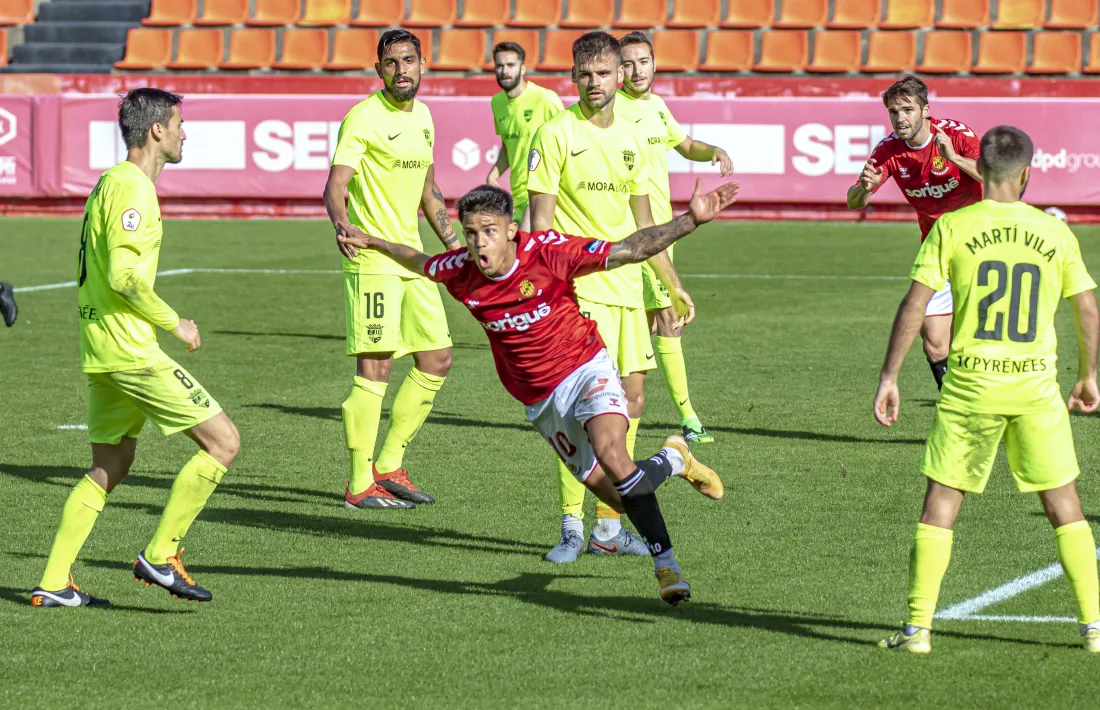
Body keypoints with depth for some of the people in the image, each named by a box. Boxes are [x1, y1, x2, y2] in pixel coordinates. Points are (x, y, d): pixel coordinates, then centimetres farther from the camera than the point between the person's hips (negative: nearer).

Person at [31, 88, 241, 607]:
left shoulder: (110, 182, 18)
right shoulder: (132, 187, -14)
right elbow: (124, 276, -23)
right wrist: (174, 323, -12)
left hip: (100, 350, 10)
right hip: (129, 349, -10)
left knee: (110, 467, 17)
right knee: (222, 442, -7)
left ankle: (53, 584, 14)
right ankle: (160, 556, -6)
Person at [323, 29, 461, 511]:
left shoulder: (422, 117, 14)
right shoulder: (363, 118, -11)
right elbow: (335, 185, -19)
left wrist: (454, 245, 22)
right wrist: (341, 221, -39)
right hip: (372, 259, -8)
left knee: (437, 360, 9)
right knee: (375, 367, -9)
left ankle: (389, 466, 19)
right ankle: (360, 485, -3)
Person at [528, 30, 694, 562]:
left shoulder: (631, 137, 12)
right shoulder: (557, 134, -6)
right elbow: (541, 220, -9)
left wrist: (673, 286, 23)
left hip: (626, 288, 7)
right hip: (577, 289, -7)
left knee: (631, 399, 5)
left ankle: (609, 527, 12)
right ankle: (571, 528, -4)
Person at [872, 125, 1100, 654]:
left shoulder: (953, 228, -2)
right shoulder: (1055, 233, 3)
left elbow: (914, 305, -6)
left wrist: (889, 377, -1)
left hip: (970, 383, -1)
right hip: (1036, 384, 1)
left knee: (940, 506, 6)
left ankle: (918, 626, 3)